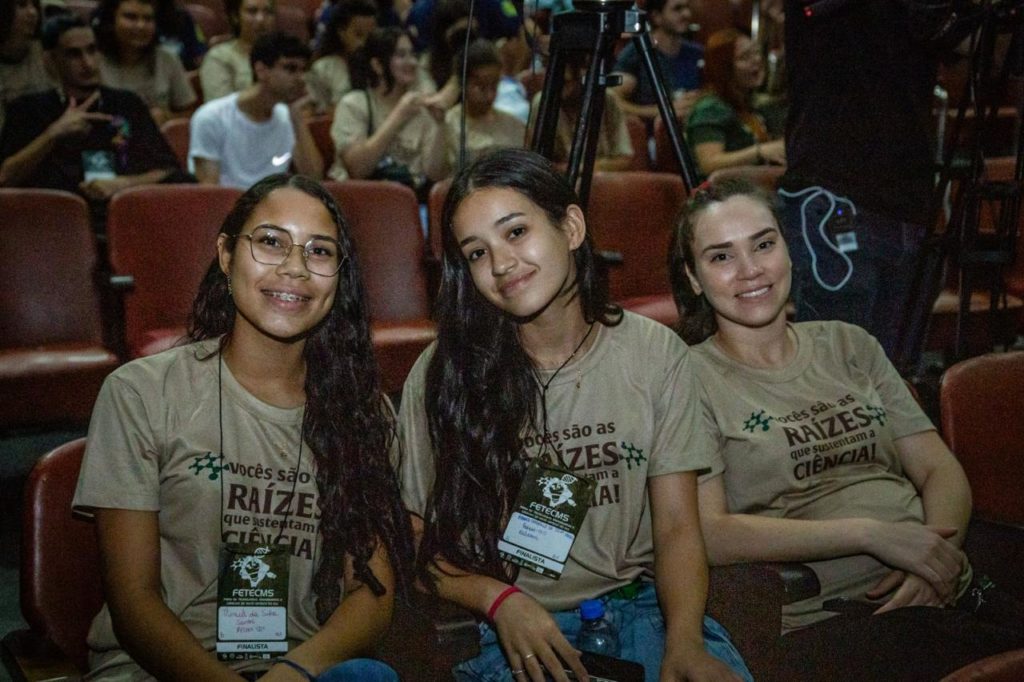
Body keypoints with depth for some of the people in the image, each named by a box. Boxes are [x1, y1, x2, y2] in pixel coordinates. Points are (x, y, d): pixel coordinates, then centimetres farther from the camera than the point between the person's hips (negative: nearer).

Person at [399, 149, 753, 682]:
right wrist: (500, 599, -16)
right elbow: (425, 544, 2)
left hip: (643, 606, 1)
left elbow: (677, 526, -2)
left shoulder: (656, 354, 0)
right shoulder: (441, 375, -4)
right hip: (512, 628, -1)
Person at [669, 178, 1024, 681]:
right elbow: (706, 535, -10)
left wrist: (938, 547, -7)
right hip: (821, 624, -5)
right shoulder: (691, 379, 1)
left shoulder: (849, 346, 18)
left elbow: (940, 470, 15)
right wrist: (870, 533, -14)